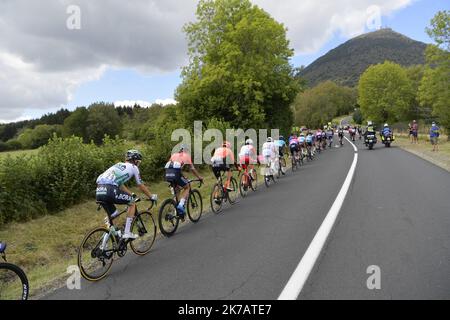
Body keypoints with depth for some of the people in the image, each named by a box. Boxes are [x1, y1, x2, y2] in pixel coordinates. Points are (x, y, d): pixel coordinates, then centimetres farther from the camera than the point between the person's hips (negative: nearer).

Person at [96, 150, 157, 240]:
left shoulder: (118, 165, 33)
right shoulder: (133, 167, 14)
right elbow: (141, 186, 20)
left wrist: (131, 195, 48)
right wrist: (151, 196, 33)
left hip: (99, 192, 7)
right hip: (110, 191, -7)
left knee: (113, 214, 28)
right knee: (132, 203, 14)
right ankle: (127, 233, 10)